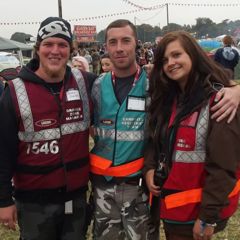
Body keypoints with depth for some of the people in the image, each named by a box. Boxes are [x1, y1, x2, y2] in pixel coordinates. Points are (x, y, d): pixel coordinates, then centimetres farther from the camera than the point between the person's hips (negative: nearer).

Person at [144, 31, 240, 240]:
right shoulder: (167, 98, 6)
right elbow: (155, 139, 13)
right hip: (171, 202, 7)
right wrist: (149, 167, -7)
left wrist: (209, 216, -21)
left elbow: (223, 165, -21)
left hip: (199, 207, -7)